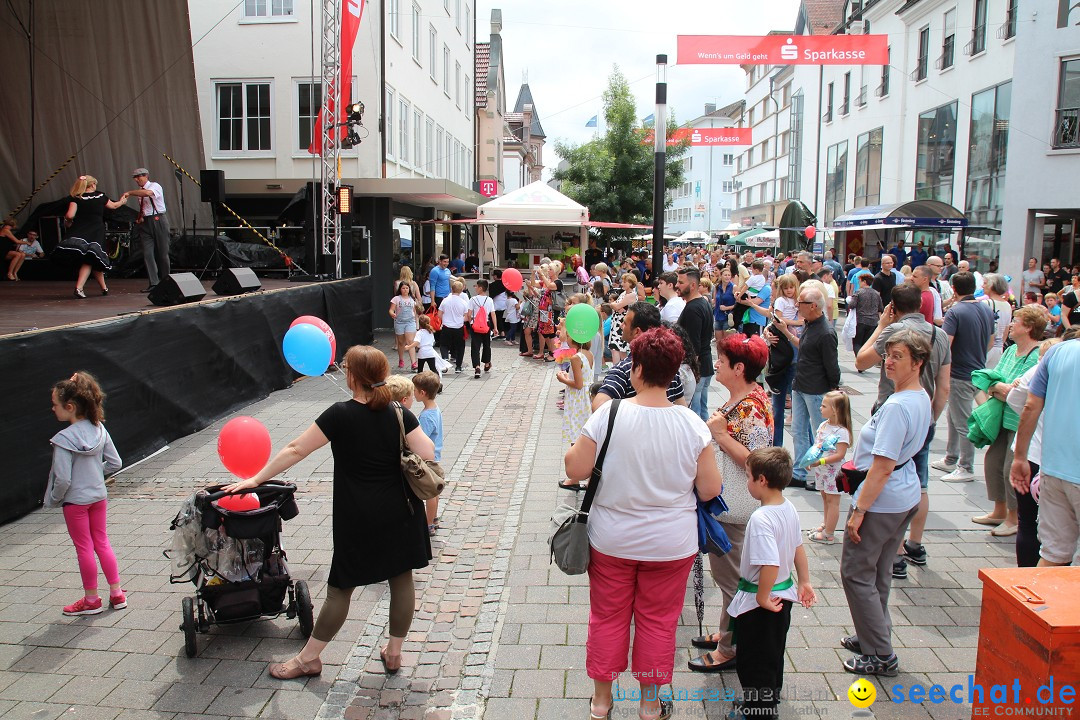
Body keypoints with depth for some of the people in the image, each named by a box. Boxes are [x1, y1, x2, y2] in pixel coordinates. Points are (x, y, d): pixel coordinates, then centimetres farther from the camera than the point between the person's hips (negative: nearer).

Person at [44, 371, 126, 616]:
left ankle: (91, 600, 22)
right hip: (99, 496, 6)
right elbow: (115, 463, 2)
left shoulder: (64, 439, -23)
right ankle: (117, 594, 23)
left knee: (84, 549, 8)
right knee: (102, 543, 17)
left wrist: (53, 499, -5)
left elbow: (63, 479, -22)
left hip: (75, 501, -6)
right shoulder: (99, 429, -5)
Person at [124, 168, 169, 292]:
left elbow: (147, 193, -27)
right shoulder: (140, 192, 15)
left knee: (162, 253, 0)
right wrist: (140, 218, 6)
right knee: (147, 253, -6)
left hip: (158, 221, -6)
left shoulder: (155, 186, -4)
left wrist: (129, 193, -23)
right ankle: (154, 283, -7)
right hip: (145, 223, 6)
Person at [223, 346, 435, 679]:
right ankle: (394, 653, 27)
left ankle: (308, 658, 25)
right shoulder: (400, 415, -4)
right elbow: (428, 455, -8)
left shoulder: (340, 416, -13)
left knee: (341, 586, 9)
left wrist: (255, 479, 2)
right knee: (401, 578, 14)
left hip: (359, 517, -3)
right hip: (401, 513, 3)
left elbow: (296, 450, -7)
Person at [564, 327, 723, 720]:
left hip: (611, 540, 0)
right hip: (671, 544, 1)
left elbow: (575, 470, -14)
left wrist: (577, 445, 5)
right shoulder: (691, 423, -14)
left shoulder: (609, 414, -19)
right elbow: (710, 490, -10)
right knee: (658, 622, 18)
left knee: (608, 618, 18)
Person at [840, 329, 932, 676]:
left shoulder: (897, 406, -26)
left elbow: (883, 467, -26)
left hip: (882, 500, -9)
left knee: (856, 573, 3)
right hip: (906, 495, 10)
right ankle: (873, 636, 35)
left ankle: (881, 656, 11)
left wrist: (859, 510, -22)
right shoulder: (922, 398, 4)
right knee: (879, 572, 21)